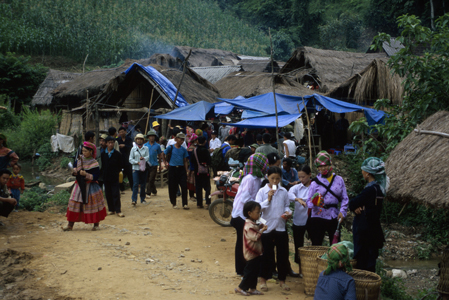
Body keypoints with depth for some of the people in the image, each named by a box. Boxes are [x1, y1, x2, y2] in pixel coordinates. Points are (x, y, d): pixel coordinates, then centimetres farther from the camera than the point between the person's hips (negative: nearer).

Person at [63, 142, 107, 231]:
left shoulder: (94, 163, -11)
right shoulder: (79, 159, 5)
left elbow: (96, 176, -14)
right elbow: (75, 167, 17)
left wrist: (86, 174, -25)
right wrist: (75, 171, -6)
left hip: (90, 187, -5)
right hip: (79, 185, 5)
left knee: (92, 205, 3)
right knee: (74, 204, 3)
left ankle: (96, 224, 19)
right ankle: (70, 225, 10)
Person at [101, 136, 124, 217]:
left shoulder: (117, 154, 1)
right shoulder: (103, 154, 3)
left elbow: (120, 166, 7)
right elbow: (101, 165, 7)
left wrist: (118, 172, -1)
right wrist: (102, 175, 2)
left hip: (115, 177, -2)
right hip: (106, 177, 2)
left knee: (116, 194, -4)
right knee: (108, 194, 7)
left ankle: (118, 211, -2)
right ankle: (111, 210, 17)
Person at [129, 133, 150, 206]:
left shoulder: (146, 148, 7)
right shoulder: (133, 149, 6)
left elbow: (148, 157, -1)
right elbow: (130, 159, 3)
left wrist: (143, 158, -22)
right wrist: (137, 162, -12)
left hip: (143, 169, 1)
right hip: (135, 168, -1)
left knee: (143, 184, 7)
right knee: (135, 184, -12)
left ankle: (142, 199, 19)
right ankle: (134, 200, -14)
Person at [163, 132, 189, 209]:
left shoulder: (183, 149, 7)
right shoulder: (171, 147, -1)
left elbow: (185, 161, 9)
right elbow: (163, 155, 11)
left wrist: (186, 171, 3)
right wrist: (166, 162, 4)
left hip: (181, 169, 2)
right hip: (172, 169, -2)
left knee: (184, 186, -6)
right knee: (173, 187, 3)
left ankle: (185, 204, -2)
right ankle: (174, 203, 16)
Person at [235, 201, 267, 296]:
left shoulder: (252, 224, 10)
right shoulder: (249, 225, -23)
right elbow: (255, 237, -27)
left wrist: (259, 227, 9)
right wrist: (261, 230, -22)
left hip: (255, 252, 10)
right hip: (251, 253, -10)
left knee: (255, 271, 14)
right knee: (250, 271, -3)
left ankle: (252, 289, 22)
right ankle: (241, 288, 7)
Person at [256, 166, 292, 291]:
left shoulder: (284, 192, 4)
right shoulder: (262, 191, -4)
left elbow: (286, 205, 13)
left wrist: (288, 212, -7)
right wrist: (268, 199, -20)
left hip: (281, 227, 3)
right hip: (267, 228, -3)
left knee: (283, 254, 8)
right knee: (267, 254, 6)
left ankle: (282, 280, 22)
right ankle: (263, 279, 20)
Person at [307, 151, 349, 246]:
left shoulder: (339, 180, 8)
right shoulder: (315, 182, 2)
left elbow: (345, 198, 8)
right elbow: (309, 201, 0)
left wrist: (342, 211, -6)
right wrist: (313, 203, -23)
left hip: (334, 217, 2)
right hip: (318, 217, -2)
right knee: (316, 245, -2)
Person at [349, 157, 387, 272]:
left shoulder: (370, 189, -21)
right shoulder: (379, 187, 8)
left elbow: (352, 204, -15)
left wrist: (355, 206, 3)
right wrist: (357, 207, -10)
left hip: (364, 231, -9)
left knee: (362, 262, -2)